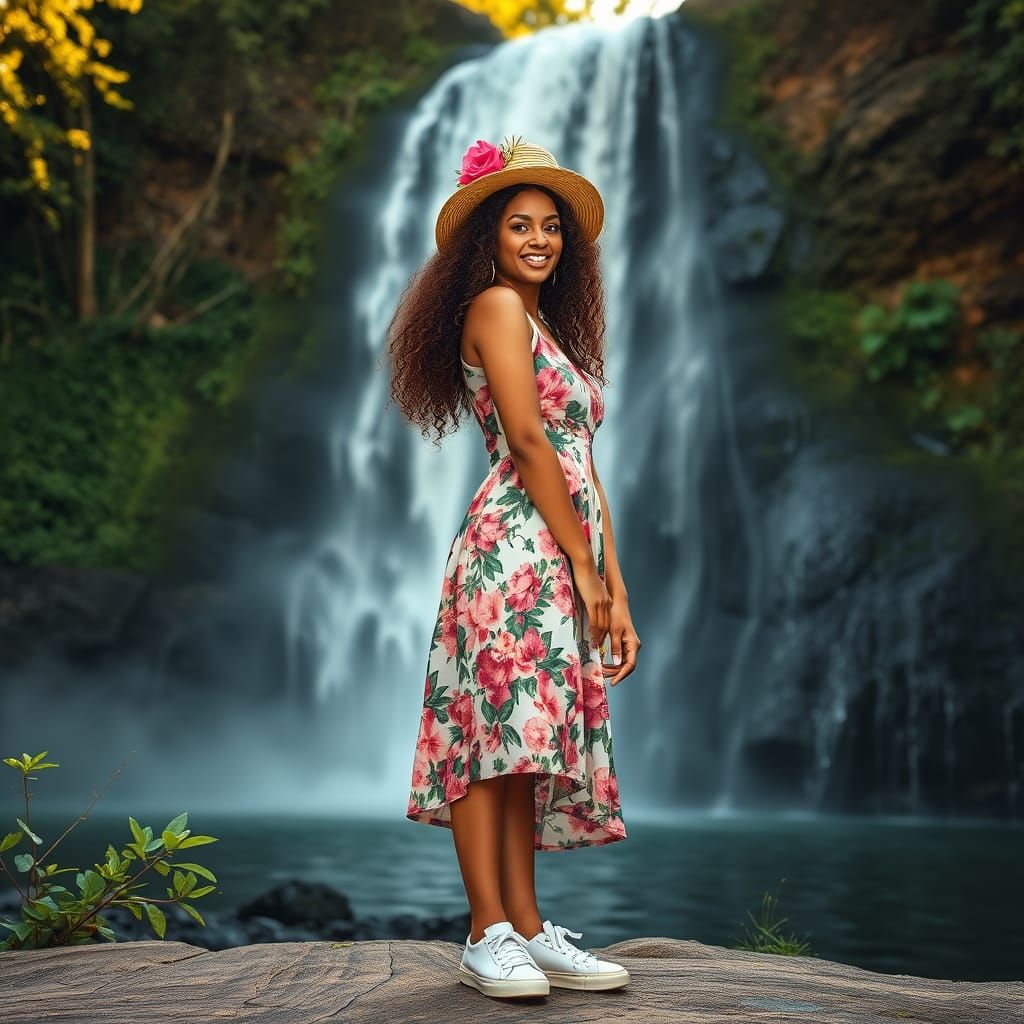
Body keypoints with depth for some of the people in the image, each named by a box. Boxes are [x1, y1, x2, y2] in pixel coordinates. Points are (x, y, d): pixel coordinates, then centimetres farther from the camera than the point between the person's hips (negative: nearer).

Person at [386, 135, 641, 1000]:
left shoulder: (554, 330, 26)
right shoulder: (495, 305, 0)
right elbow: (526, 442, -9)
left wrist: (616, 593, 12)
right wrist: (584, 568, -8)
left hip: (564, 561, 8)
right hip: (517, 547, -8)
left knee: (524, 734, 7)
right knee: (494, 726, -7)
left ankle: (530, 931, 11)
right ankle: (489, 936, -3)